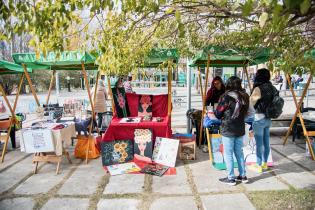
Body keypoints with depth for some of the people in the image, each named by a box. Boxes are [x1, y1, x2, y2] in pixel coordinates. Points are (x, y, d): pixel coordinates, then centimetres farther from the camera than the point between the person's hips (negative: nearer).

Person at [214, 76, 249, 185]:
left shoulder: (226, 97, -16)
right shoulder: (244, 97, 2)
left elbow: (218, 114, -8)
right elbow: (246, 113, 10)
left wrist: (213, 112, 11)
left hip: (228, 130, -6)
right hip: (240, 129, 6)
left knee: (228, 154, 5)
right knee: (239, 153, 18)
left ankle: (231, 178, 13)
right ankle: (243, 176, 27)